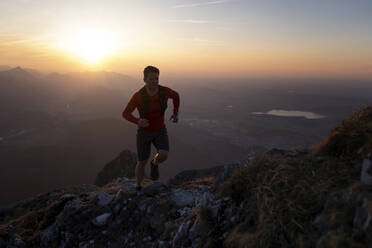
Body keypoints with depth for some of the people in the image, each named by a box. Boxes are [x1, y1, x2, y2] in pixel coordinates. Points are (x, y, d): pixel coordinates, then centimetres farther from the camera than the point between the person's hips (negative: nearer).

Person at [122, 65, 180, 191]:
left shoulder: (164, 91, -16)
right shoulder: (138, 96, -23)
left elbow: (176, 95, 8)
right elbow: (125, 114, -13)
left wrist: (175, 114, 1)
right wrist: (138, 122, -33)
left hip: (160, 131, 2)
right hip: (144, 132, -1)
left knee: (163, 155, -23)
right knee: (142, 163, 7)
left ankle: (155, 163, 16)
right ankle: (139, 187, 35)